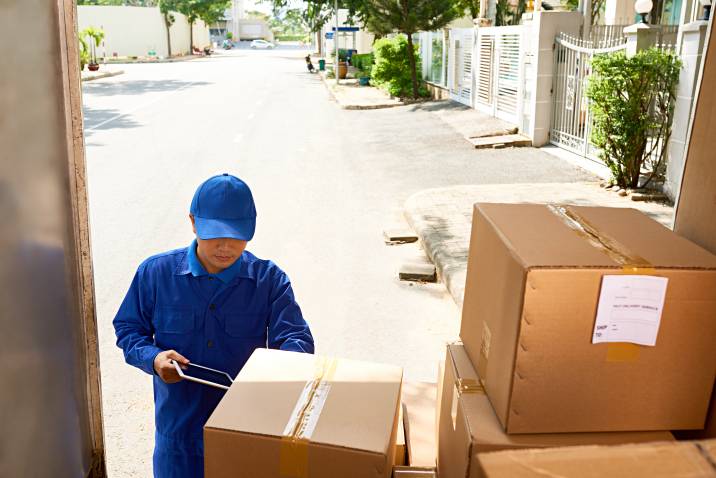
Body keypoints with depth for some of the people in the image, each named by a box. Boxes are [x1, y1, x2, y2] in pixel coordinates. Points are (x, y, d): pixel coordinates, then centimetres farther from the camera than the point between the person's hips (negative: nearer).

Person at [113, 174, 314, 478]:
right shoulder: (156, 272, -7)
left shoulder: (270, 279, -9)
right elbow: (127, 329, 4)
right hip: (178, 427, 1)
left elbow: (297, 338, -13)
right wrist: (153, 358, -16)